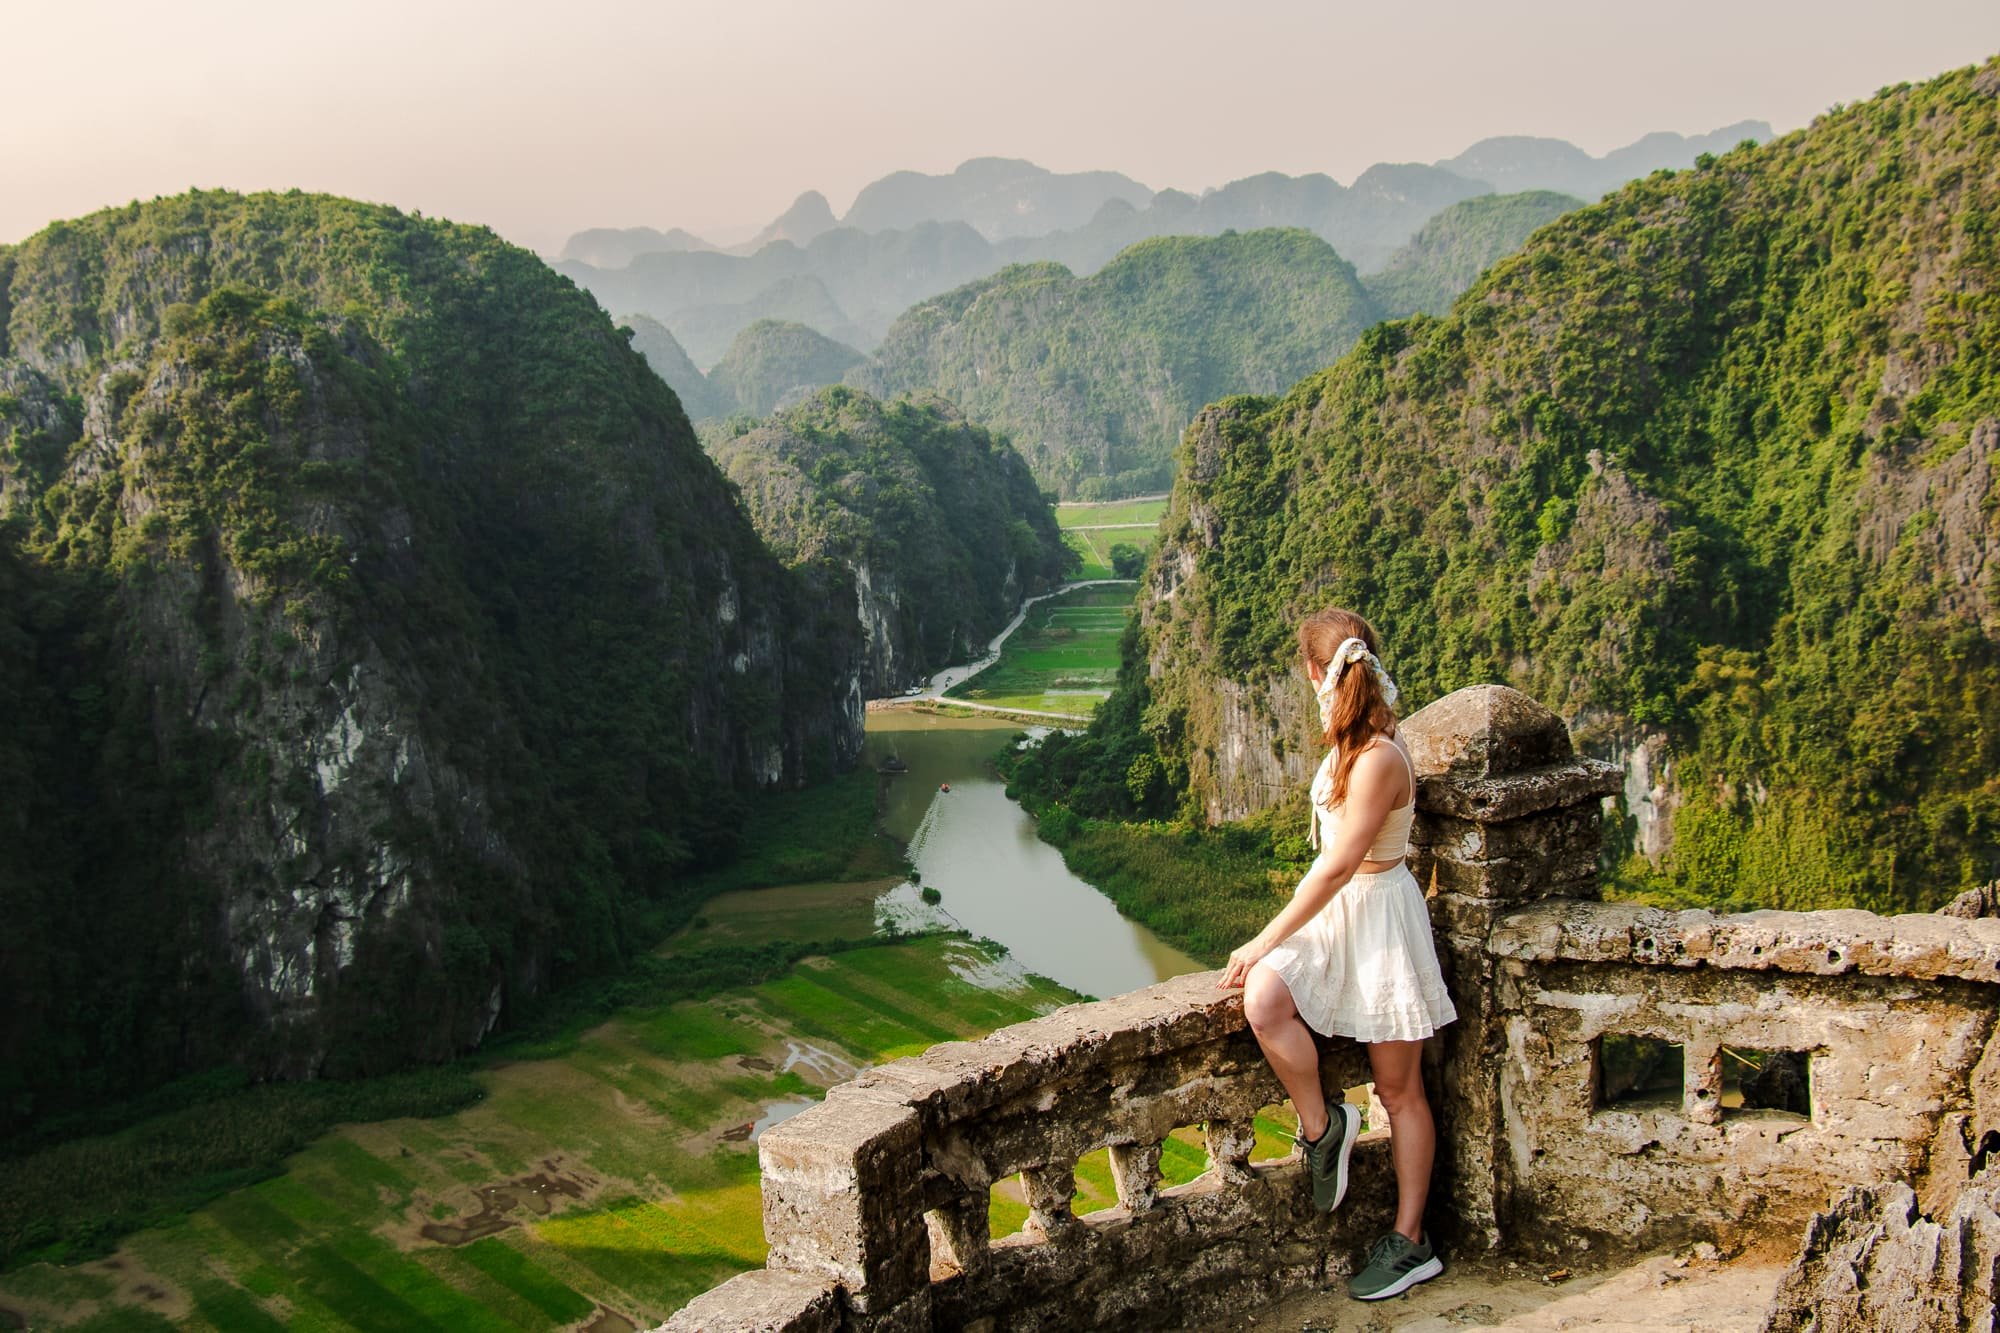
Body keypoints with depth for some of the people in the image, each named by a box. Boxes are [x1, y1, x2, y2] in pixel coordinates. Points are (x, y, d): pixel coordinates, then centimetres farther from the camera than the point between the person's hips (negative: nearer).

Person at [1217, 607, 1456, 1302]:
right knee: (1263, 1004, -20)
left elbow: (1339, 866, -23)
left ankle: (1410, 1243, 15)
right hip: (1334, 911, 8)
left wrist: (1267, 940, -17)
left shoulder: (1379, 759, -24)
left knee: (1399, 1090, 4)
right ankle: (1321, 1127, 0)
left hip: (1380, 916, -8)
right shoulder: (1352, 742, 6)